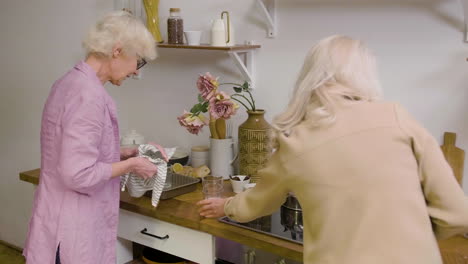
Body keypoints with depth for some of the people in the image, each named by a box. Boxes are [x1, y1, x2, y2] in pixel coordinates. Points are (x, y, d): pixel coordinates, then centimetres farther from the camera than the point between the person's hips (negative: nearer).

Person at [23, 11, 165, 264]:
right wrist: (131, 164, -14)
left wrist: (120, 154, 9)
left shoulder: (72, 82, 7)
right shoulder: (88, 95, -23)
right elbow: (78, 174, -26)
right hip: (72, 230, -9)